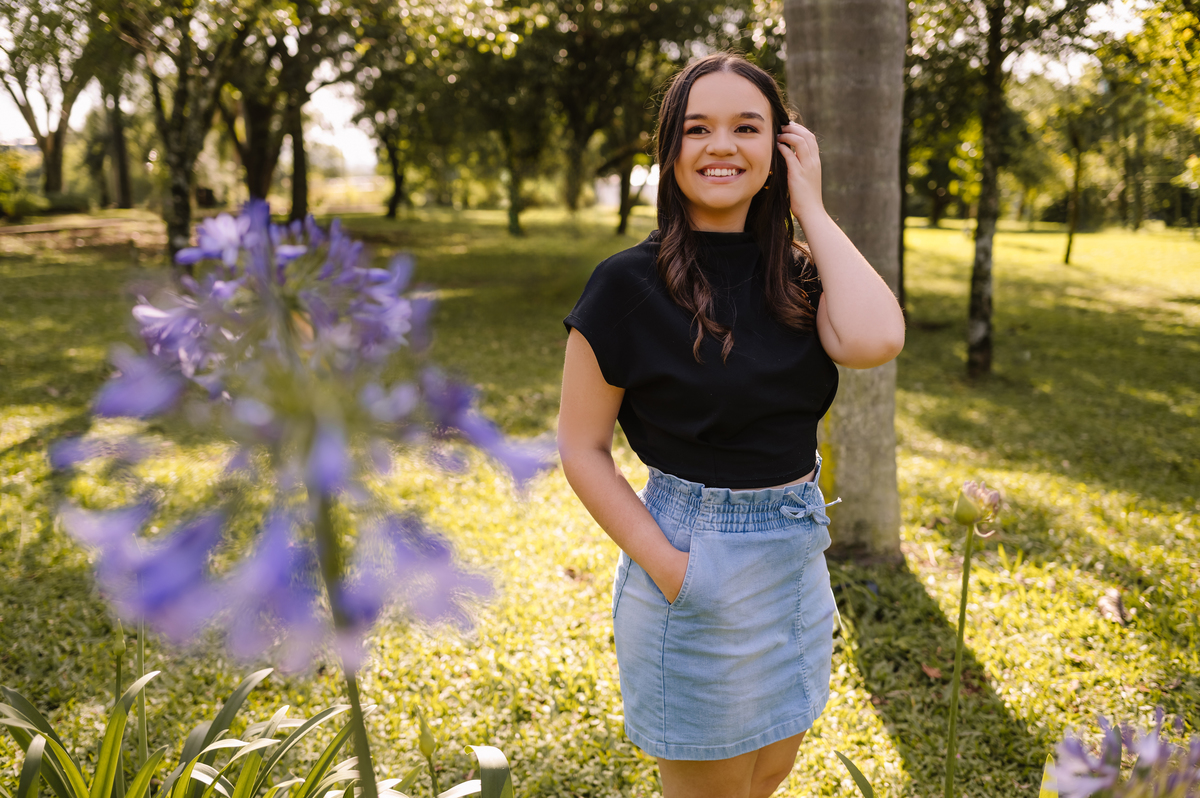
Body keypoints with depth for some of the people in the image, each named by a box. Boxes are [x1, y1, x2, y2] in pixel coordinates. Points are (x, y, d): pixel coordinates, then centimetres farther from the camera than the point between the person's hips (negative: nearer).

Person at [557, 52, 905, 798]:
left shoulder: (797, 274, 0)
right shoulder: (629, 284, -14)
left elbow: (874, 340, -22)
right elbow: (582, 449, -11)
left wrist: (810, 206, -14)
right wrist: (667, 565, -19)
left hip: (798, 554, 6)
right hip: (700, 564, -5)